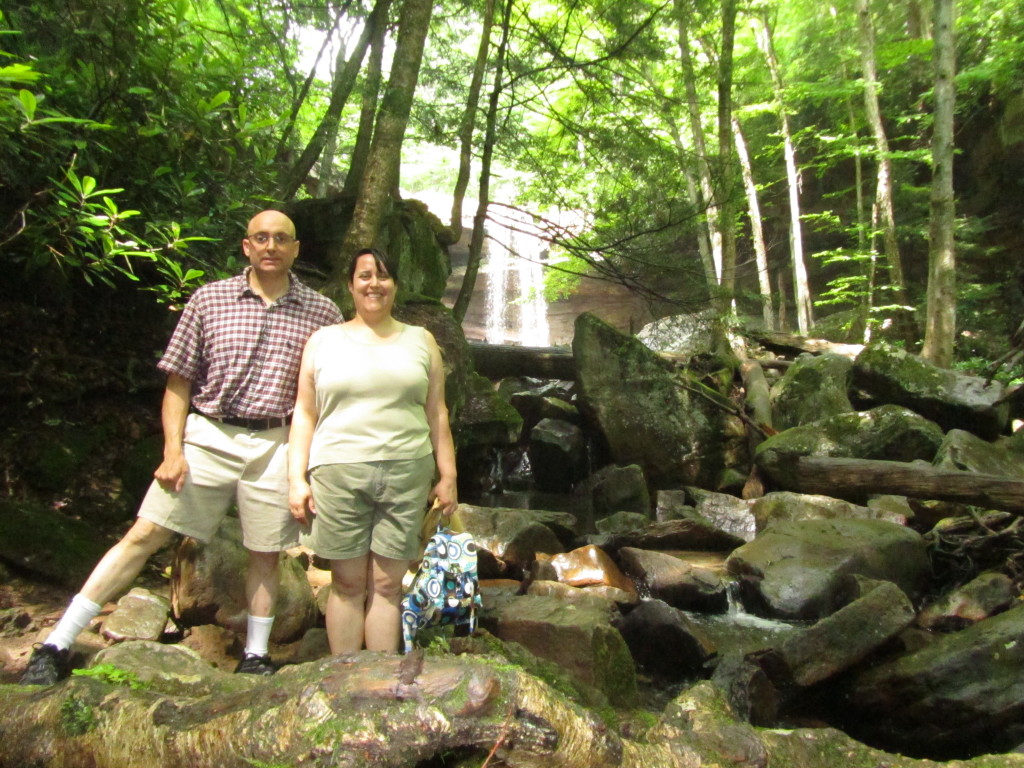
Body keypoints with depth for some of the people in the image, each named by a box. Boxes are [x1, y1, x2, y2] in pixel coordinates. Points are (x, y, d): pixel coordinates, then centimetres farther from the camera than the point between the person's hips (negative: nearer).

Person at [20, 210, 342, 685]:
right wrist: (173, 449, -4)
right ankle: (56, 647, 9)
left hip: (277, 446, 0)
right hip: (208, 435, 0)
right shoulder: (209, 299, 4)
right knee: (144, 535, -1)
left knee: (266, 553, 7)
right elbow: (178, 382, 5)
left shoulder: (321, 313, 4)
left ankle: (255, 658, 24)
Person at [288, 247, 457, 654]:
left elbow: (437, 413, 10)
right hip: (339, 472, 0)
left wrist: (448, 475, 5)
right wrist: (296, 478, 0)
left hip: (406, 474, 1)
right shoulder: (323, 340, 10)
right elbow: (304, 414, 8)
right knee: (348, 582, 6)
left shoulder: (421, 341, 12)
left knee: (387, 583, 4)